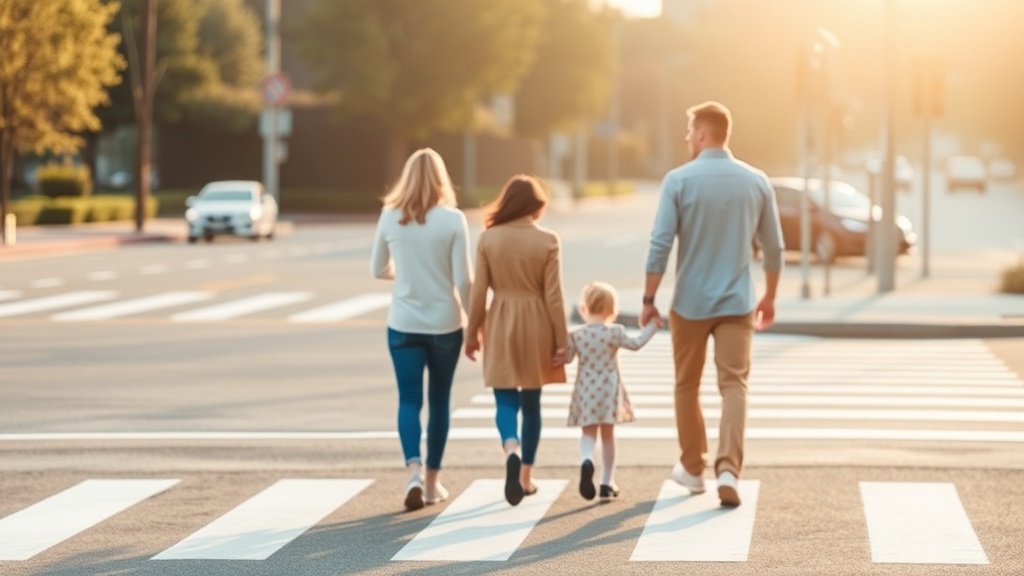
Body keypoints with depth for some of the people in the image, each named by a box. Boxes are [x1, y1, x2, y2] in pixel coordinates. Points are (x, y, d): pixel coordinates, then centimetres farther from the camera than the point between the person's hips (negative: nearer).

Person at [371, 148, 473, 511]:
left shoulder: (390, 217, -3)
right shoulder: (452, 220, -9)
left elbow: (378, 270, 8)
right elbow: (463, 279, -10)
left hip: (403, 325, 1)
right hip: (445, 324, -1)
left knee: (409, 400, 3)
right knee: (439, 400, 13)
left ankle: (414, 471, -19)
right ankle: (432, 480, 21)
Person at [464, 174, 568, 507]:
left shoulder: (488, 239, -5)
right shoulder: (548, 241, -7)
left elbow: (479, 291, -3)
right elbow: (553, 295, -7)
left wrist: (472, 333, 8)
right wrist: (561, 340, -1)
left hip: (500, 325, 0)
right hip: (536, 326, 0)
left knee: (506, 401, 3)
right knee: (531, 403, 13)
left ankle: (511, 451, -27)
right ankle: (526, 475, 19)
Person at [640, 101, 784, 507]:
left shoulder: (679, 180, -8)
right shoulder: (756, 181, 1)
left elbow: (660, 245, -12)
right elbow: (773, 248, 7)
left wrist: (649, 299, -3)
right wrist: (770, 297, 20)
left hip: (690, 303, -1)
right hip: (737, 303, 1)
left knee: (687, 386, 15)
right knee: (734, 385, 0)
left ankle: (693, 469, 27)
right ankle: (728, 470, -18)